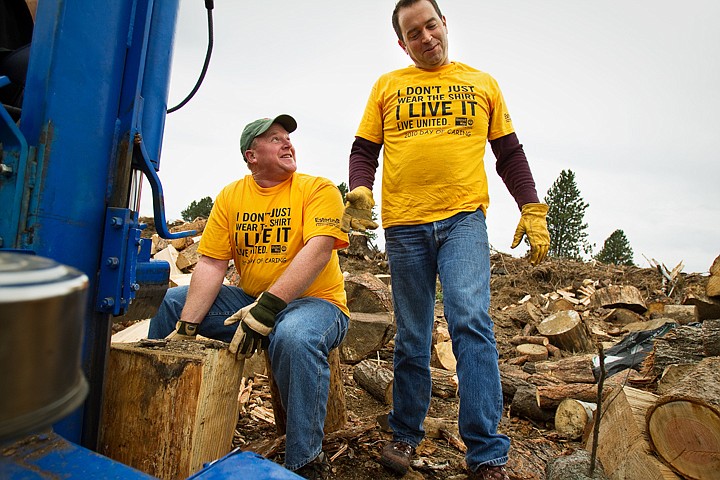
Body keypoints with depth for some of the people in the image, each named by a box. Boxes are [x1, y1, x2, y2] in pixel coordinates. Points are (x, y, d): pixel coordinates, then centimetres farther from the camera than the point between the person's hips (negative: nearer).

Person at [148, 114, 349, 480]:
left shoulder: (318, 189, -8)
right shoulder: (231, 197, 5)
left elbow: (318, 250, -23)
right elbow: (211, 264, -1)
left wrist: (269, 306, -32)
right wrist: (186, 327, -13)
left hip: (313, 301, -5)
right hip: (249, 299, 5)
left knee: (294, 337, -37)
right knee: (172, 302, 0)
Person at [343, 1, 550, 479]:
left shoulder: (482, 83, 16)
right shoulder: (387, 86, 15)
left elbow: (510, 153, 15)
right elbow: (364, 151, 9)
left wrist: (532, 210, 5)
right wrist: (360, 192, -12)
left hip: (463, 219, -1)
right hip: (404, 225, 1)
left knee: (472, 322, -17)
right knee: (412, 339, 8)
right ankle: (406, 434, 25)